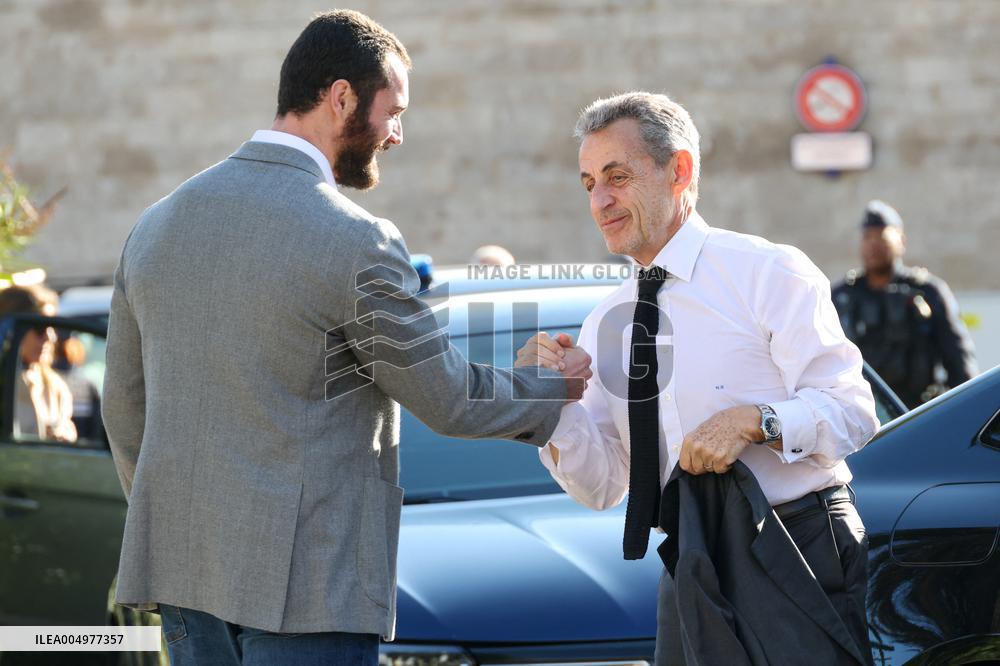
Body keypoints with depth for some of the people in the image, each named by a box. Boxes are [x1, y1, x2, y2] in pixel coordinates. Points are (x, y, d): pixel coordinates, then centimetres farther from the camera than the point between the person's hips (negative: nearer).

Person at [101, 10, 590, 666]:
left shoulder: (157, 224, 8)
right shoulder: (359, 244, -13)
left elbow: (124, 405, 15)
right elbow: (447, 399, -4)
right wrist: (558, 387, 14)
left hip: (182, 563, 7)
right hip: (305, 582, -7)